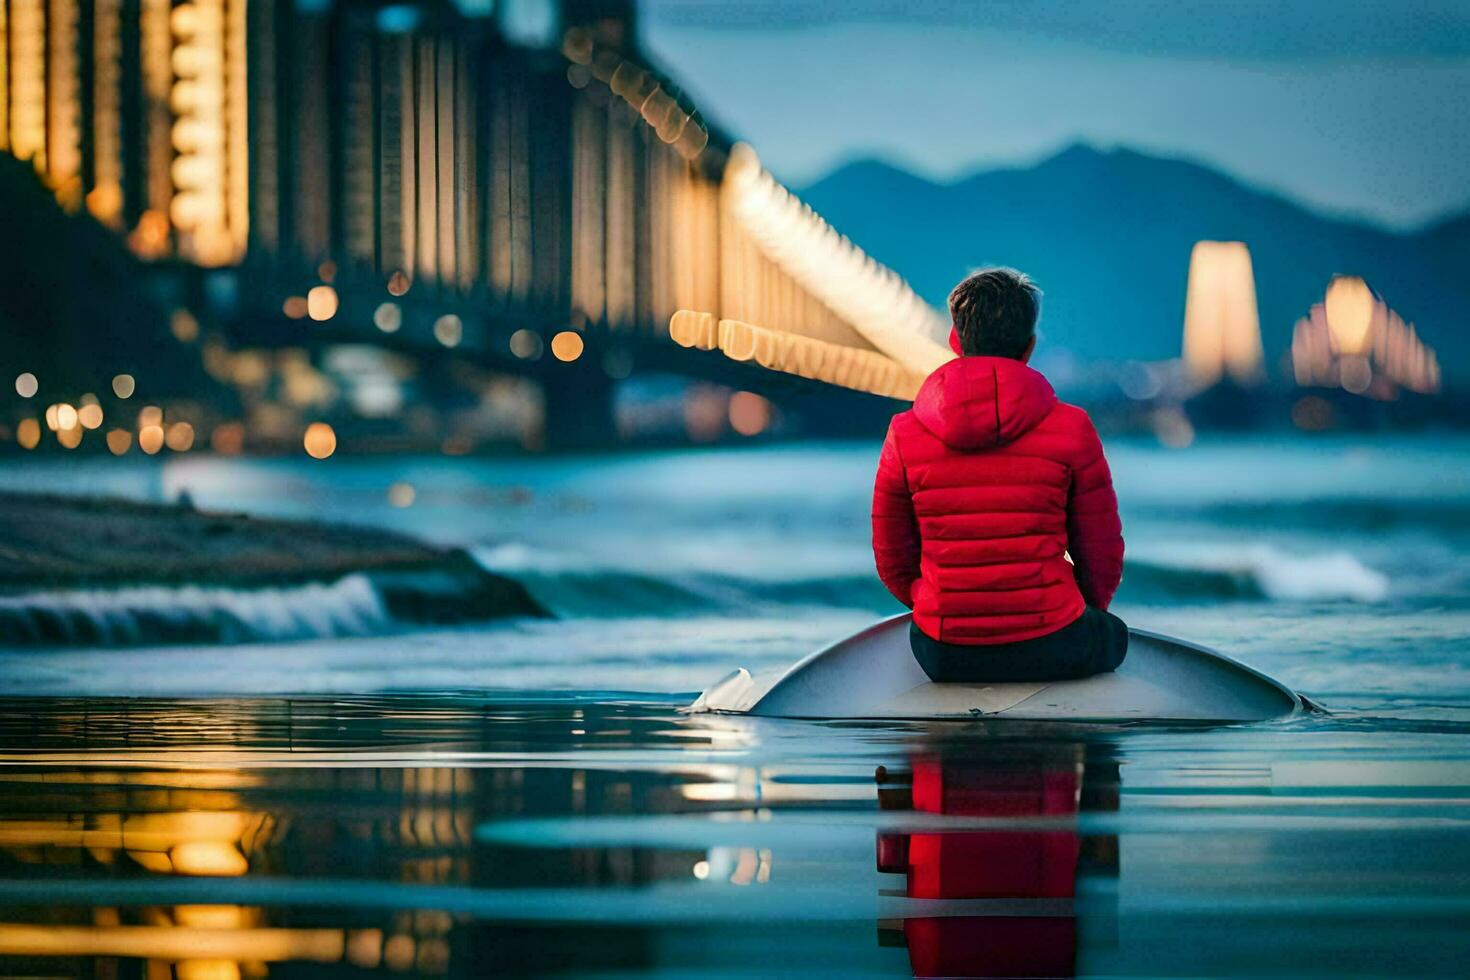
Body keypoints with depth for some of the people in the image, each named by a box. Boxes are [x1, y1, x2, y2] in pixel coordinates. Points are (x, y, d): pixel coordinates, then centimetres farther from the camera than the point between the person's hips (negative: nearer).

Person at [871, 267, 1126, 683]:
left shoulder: (904, 435, -4)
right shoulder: (1071, 429, -8)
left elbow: (893, 563, 5)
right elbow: (1102, 559, 0)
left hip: (943, 657, 2)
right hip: (1050, 650, -2)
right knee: (1113, 634, 34)